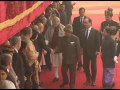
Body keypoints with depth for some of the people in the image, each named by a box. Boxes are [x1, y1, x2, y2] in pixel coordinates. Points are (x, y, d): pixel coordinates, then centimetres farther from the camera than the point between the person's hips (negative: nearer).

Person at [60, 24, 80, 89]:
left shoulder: (75, 38, -12)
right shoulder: (63, 38, -1)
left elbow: (78, 49, -9)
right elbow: (61, 48, 7)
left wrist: (78, 59, -8)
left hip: (73, 59, -3)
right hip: (65, 59, 4)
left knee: (72, 72, 9)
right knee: (63, 71, 14)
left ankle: (72, 85, 26)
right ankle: (65, 81, 40)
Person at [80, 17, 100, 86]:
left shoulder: (95, 31, -8)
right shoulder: (82, 32, 3)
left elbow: (97, 42, -9)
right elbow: (81, 42, 6)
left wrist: (97, 50, -13)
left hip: (93, 52, -3)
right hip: (85, 52, 3)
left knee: (93, 67, 8)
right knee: (85, 66, 8)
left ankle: (93, 80, 21)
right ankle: (88, 79, 25)